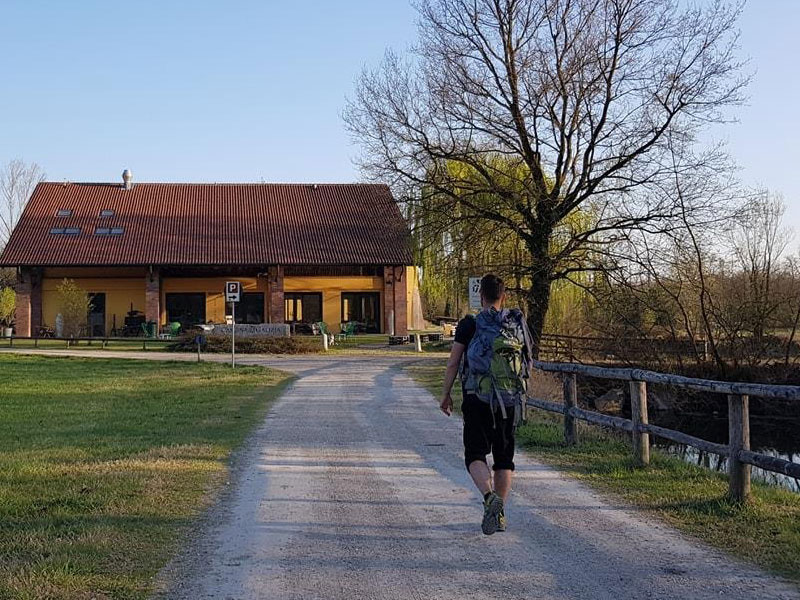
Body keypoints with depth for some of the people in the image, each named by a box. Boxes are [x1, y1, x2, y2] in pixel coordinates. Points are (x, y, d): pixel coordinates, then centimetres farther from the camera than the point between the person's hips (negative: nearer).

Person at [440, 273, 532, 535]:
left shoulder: (469, 324, -4)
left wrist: (446, 394, 7)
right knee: (504, 457, 13)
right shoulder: (517, 323, 5)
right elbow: (528, 362, 13)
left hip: (477, 400, -3)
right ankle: (499, 514, 13)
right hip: (510, 401, 3)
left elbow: (453, 363, -4)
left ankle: (489, 495, -25)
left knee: (475, 455, 2)